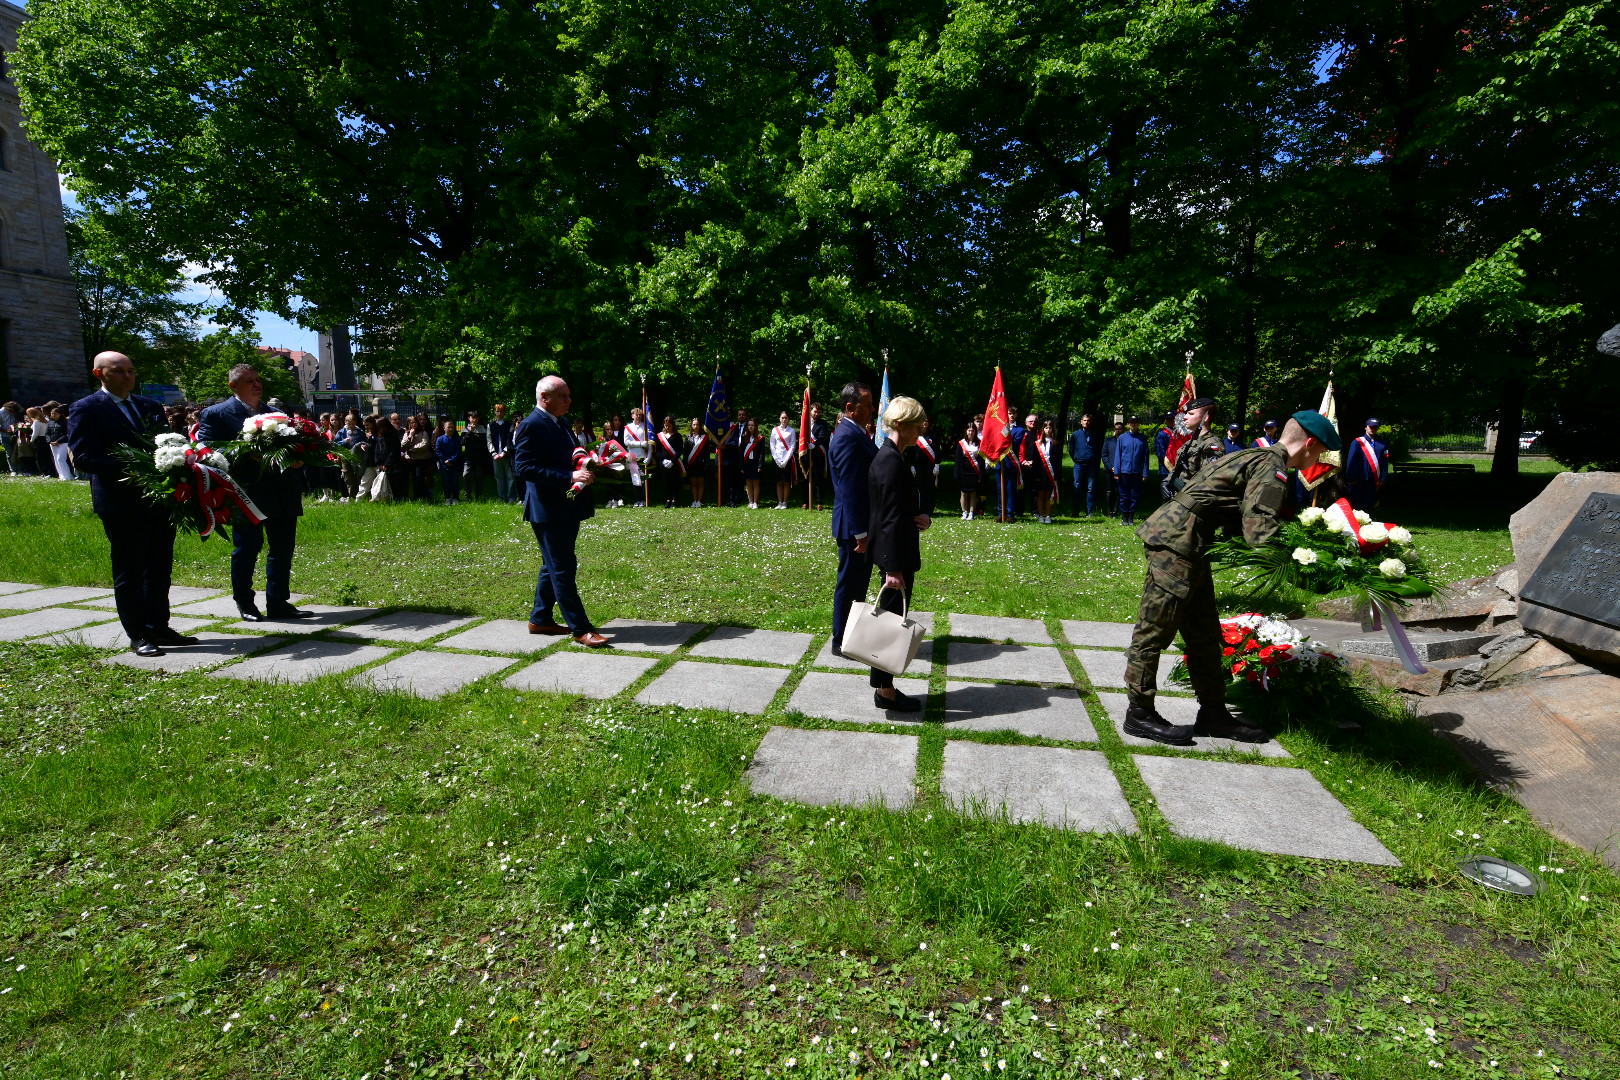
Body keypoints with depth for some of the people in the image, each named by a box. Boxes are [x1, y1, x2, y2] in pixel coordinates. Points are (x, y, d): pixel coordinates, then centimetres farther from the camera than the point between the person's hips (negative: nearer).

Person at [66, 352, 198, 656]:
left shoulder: (151, 407, 14)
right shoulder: (85, 409, -3)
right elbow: (83, 455, -12)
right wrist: (131, 471, -24)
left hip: (159, 498, 6)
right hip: (122, 502, -6)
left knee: (160, 567, 11)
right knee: (128, 571, 3)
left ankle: (159, 628, 21)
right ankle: (138, 636, 9)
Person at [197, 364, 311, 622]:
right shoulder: (215, 414, 1)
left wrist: (297, 461, -4)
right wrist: (248, 455, -21)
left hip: (281, 494, 5)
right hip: (247, 493, -5)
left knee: (283, 548, 7)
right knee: (247, 548, 3)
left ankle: (278, 603, 16)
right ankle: (244, 604, 19)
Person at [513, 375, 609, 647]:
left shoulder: (556, 423, 15)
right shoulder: (531, 426, -14)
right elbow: (523, 467, -23)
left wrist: (585, 469, 6)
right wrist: (569, 477, -28)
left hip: (566, 508, 10)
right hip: (549, 510, -10)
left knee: (554, 566, 18)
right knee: (563, 570, -4)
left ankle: (540, 619, 31)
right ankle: (580, 628, 0)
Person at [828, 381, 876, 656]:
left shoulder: (856, 433, 12)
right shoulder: (848, 437, -20)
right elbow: (849, 490, -24)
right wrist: (860, 533, -23)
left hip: (862, 523, 10)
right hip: (854, 526, -10)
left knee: (858, 582, 19)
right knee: (849, 584, 2)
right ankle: (841, 642, 16)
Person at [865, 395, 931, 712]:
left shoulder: (889, 457, 13)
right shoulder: (891, 461, -19)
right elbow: (890, 518, -23)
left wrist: (921, 516, 0)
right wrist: (893, 568, -23)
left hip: (895, 554, 10)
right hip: (895, 555, -10)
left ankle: (883, 685, 26)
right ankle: (885, 691, 12)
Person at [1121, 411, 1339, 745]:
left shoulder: (1260, 457, 21)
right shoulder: (1272, 467, -10)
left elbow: (1241, 522, 19)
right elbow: (1261, 533, -21)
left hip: (1187, 545, 11)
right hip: (1176, 542, -11)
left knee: (1205, 633, 15)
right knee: (1156, 629, -3)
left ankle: (1213, 713, 25)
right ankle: (1139, 714, 6)